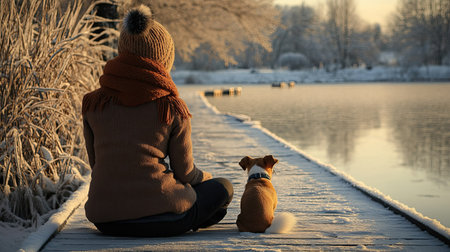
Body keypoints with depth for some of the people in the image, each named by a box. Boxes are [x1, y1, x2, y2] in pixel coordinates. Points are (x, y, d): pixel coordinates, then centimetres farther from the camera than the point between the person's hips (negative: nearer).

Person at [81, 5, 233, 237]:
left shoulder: (92, 103, 4)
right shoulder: (172, 107, -5)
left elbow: (96, 163, 12)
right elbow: (185, 172, 3)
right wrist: (206, 178, 26)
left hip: (105, 220, 4)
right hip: (161, 219, -4)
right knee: (222, 188, 24)